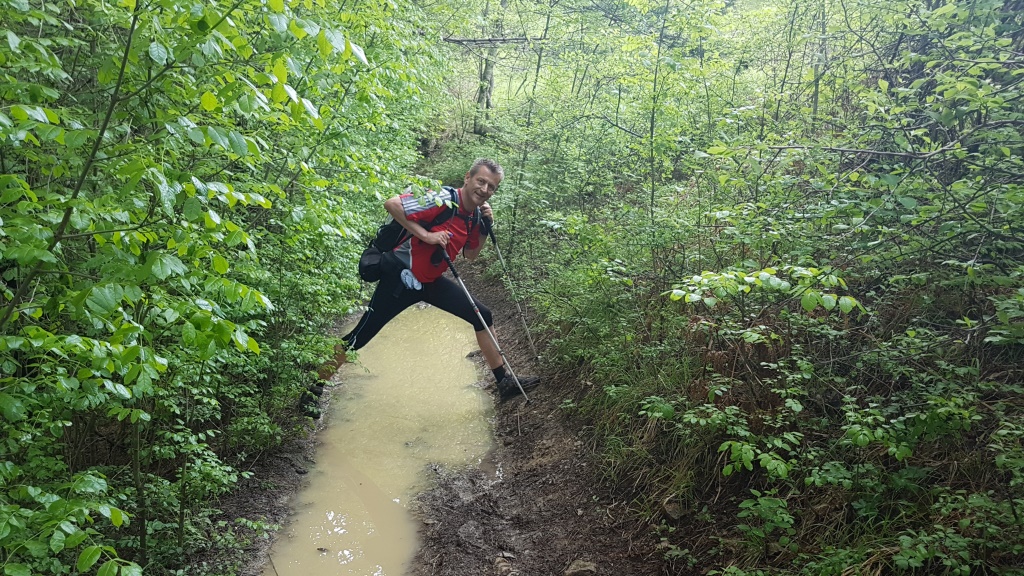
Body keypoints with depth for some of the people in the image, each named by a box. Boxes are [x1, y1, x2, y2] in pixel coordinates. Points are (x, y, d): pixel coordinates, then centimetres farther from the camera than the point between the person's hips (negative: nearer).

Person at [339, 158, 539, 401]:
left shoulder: (475, 215, 2)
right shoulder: (443, 200, -22)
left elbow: (470, 254, 15)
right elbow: (391, 204, -27)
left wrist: (485, 228, -1)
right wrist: (425, 235, -29)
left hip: (431, 281, 8)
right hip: (401, 275, -8)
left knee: (482, 316, 5)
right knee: (360, 337, -6)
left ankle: (504, 381, 17)